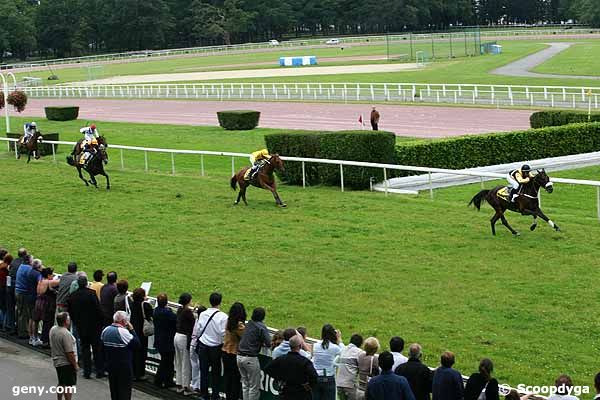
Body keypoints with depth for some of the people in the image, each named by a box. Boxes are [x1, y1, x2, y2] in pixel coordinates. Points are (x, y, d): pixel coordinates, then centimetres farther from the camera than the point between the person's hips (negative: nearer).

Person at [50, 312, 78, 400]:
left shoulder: (53, 329, 1)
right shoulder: (66, 334, -26)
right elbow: (69, 353, -24)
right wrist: (75, 365, -15)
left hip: (57, 362, 9)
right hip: (67, 363, -9)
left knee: (61, 383, 20)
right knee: (68, 385, -2)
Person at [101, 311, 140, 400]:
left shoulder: (105, 330, 3)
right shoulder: (123, 332, -20)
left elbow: (103, 346, 10)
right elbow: (137, 344, -17)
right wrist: (131, 330, -11)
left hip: (110, 366, 7)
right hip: (124, 368, -7)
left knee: (114, 390, 18)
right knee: (124, 392, 1)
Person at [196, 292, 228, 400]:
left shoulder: (202, 314, -5)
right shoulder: (223, 316, -16)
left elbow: (198, 331, 2)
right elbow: (223, 333, -15)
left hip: (203, 346, 2)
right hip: (216, 347, -2)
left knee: (204, 371, 10)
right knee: (216, 372, 10)